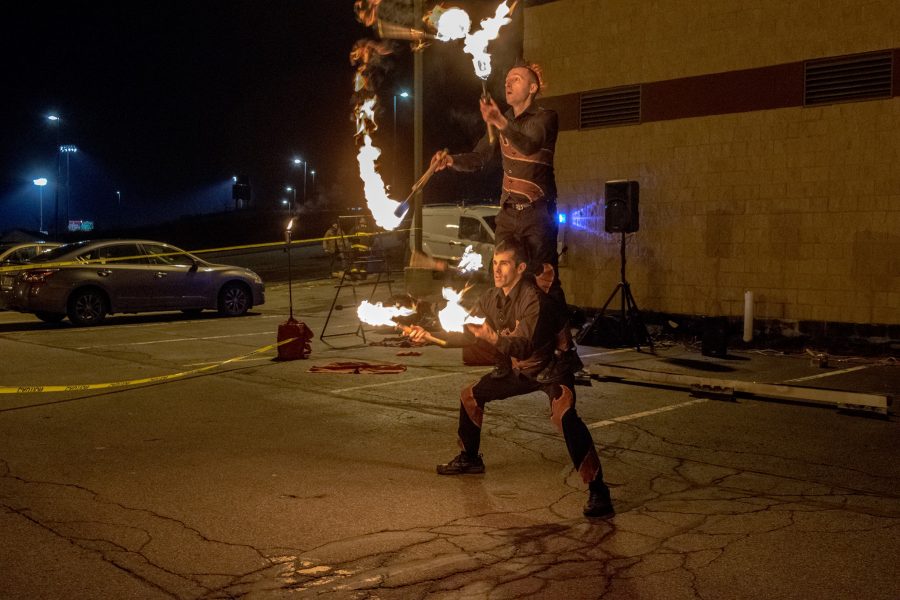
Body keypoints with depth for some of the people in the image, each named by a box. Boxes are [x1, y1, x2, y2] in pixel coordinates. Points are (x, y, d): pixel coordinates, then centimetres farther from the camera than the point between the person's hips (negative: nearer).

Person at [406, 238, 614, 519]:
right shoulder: (491, 298, -4)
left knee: (564, 415, -34)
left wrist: (493, 338, -54)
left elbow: (524, 347, -38)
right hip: (520, 369, 9)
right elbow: (466, 335, 4)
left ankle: (598, 493, -32)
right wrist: (429, 335, -6)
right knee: (471, 395, 12)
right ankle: (470, 458, 34)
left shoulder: (534, 299, -28)